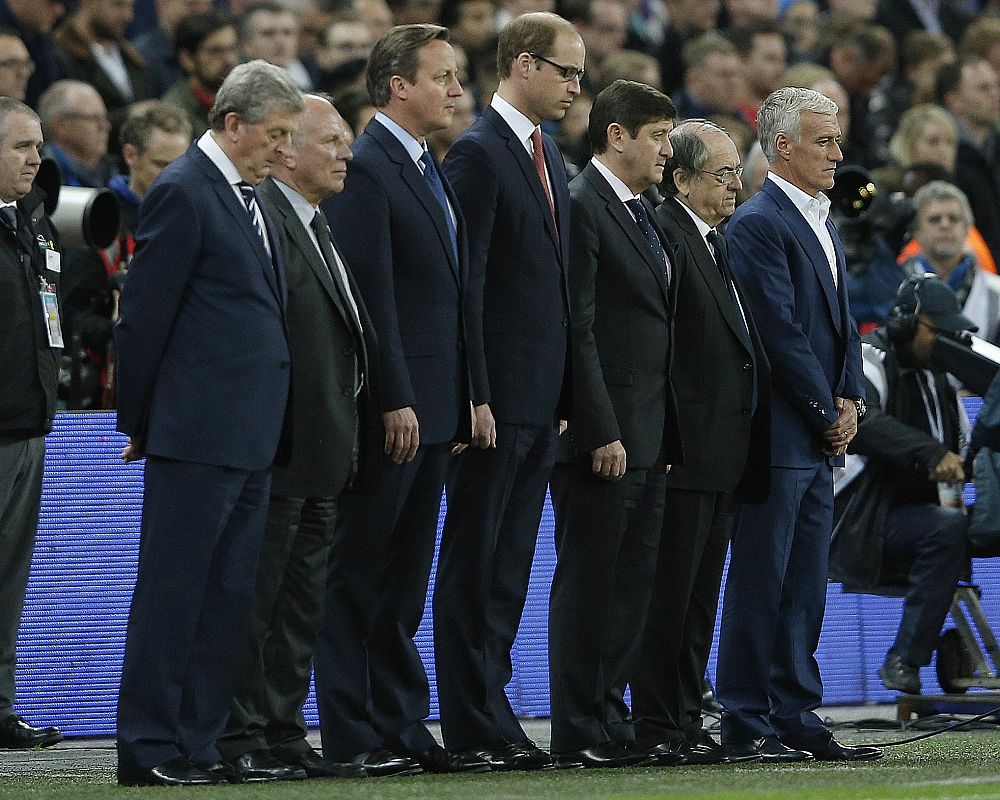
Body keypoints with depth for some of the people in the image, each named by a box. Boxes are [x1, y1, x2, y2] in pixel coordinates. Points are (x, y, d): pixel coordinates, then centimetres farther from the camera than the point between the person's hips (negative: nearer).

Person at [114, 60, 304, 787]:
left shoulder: (247, 198, 18)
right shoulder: (184, 193, -10)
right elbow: (145, 315, -10)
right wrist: (139, 422, -6)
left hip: (249, 432, 9)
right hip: (197, 432, -9)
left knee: (228, 597, 9)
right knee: (173, 592, -5)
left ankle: (198, 746, 12)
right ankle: (149, 749, -2)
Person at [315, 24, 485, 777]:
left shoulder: (432, 171, 17)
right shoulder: (364, 169, -12)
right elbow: (371, 298, -18)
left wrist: (457, 403, 14)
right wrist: (395, 403, -21)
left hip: (430, 406, 9)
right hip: (389, 411, -9)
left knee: (404, 584, 12)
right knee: (360, 577, -2)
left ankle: (403, 729, 16)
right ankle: (351, 735, 1)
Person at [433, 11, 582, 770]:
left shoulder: (550, 154, 16)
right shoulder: (478, 153, -11)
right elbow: (464, 283, -15)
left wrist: (563, 395, 15)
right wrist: (475, 396, -19)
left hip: (541, 399, 8)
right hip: (497, 397, -8)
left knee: (510, 565, 10)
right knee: (474, 563, -2)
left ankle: (490, 711, 14)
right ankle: (475, 726, 0)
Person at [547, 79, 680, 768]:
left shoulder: (644, 214, 18)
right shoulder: (581, 207, -11)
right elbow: (577, 329, -16)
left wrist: (668, 430, 14)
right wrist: (602, 431, -19)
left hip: (649, 436, 9)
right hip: (603, 433, -9)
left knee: (634, 582, 10)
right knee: (587, 581, -3)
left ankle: (611, 716, 15)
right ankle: (579, 731, 1)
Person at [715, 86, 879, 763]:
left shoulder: (823, 225, 19)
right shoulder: (758, 224, -11)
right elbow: (780, 332, -16)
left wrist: (851, 399, 5)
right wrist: (828, 411, -10)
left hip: (821, 438, 9)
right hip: (779, 434, -9)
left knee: (806, 590, 10)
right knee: (761, 585, -5)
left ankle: (798, 720, 14)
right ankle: (747, 726, -2)